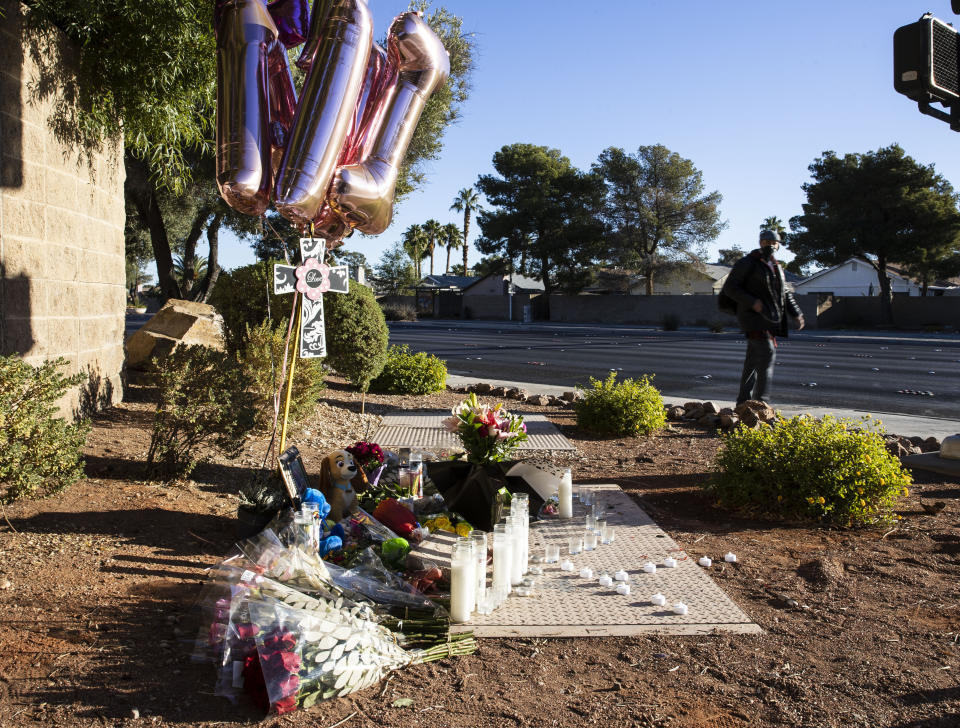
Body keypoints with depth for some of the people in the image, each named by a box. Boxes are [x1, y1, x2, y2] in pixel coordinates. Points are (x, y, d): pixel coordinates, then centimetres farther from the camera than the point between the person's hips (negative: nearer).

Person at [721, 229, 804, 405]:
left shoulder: (776, 267, 19)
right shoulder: (747, 263, -4)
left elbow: (786, 293, 26)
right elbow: (729, 287, -9)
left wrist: (796, 314, 12)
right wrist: (752, 302, -19)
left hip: (770, 320, 7)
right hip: (754, 317, -7)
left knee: (753, 360, 9)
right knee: (767, 354, -18)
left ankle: (743, 401, 14)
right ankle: (760, 401, -16)